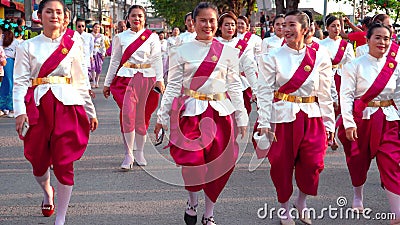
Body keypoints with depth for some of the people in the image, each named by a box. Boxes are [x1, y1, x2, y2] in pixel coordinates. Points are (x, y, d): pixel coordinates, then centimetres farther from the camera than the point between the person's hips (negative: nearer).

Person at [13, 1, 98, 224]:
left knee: (64, 163, -6)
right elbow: (20, 82, -2)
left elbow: (81, 82, 13)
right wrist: (20, 111, -14)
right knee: (39, 161, 7)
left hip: (67, 106, 0)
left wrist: (91, 112, 14)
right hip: (37, 107, 0)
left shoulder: (73, 45, 8)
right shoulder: (27, 47, 4)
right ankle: (47, 192, 42)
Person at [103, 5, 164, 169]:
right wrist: (107, 83, 13)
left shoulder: (152, 37, 5)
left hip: (145, 77, 0)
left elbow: (156, 60, -1)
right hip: (125, 77, 0)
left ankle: (139, 152, 17)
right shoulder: (120, 37, 9)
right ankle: (128, 154, -6)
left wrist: (159, 79, -13)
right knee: (127, 114, -11)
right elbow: (115, 61, 13)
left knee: (141, 116, 5)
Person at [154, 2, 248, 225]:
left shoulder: (229, 52, 6)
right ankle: (192, 202, 14)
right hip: (190, 112, -2)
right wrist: (162, 117, 2)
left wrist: (242, 118, 6)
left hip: (220, 113, 2)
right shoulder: (181, 52, 2)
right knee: (192, 160, -15)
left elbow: (235, 87, 8)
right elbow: (173, 87, 4)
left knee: (218, 164, 2)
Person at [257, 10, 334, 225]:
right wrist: (264, 123, -10)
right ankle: (284, 207, 24)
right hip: (282, 116, -1)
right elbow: (264, 92, -4)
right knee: (282, 165, 3)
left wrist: (329, 123, 5)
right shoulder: (272, 58, -2)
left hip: (311, 117, 2)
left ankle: (301, 201, 25)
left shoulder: (319, 59, 3)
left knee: (312, 163, -2)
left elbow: (325, 94, 6)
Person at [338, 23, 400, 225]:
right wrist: (349, 123, -15)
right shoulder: (355, 65, -7)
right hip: (361, 118, -2)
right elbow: (346, 95, -9)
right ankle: (357, 197, 41)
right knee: (359, 161, 13)